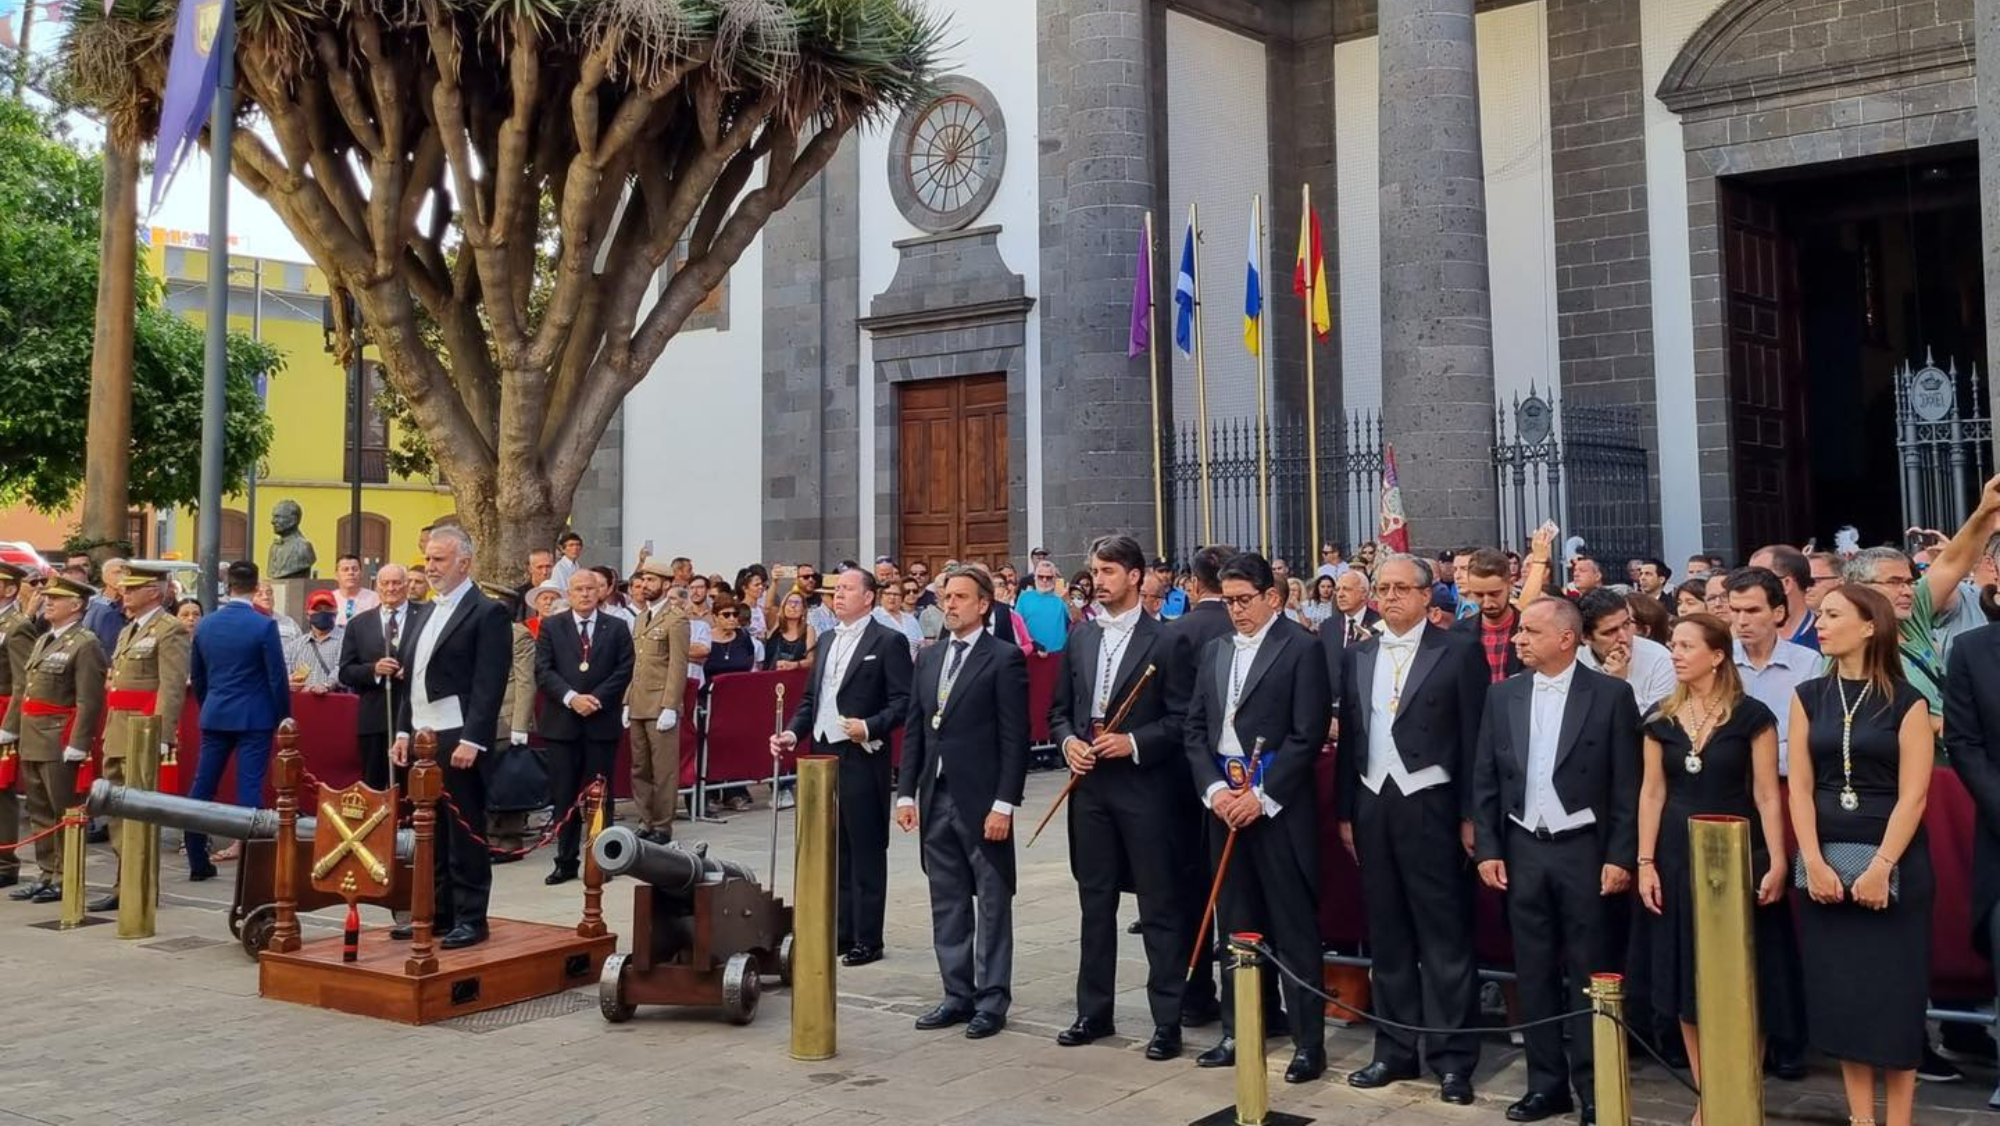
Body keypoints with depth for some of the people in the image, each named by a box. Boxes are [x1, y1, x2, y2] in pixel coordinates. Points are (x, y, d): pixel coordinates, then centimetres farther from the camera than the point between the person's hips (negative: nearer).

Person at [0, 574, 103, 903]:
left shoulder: (85, 645, -11)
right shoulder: (42, 641, 17)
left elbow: (89, 700, -17)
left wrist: (77, 745, -21)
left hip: (60, 744, -9)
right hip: (32, 741, 9)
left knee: (63, 811, -1)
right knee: (39, 811, 13)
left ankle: (64, 879, 6)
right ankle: (47, 874, 22)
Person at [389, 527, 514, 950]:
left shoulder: (488, 612, -8)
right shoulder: (423, 613, 17)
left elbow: (490, 685, -14)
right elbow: (412, 677, 21)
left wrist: (471, 741, -19)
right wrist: (403, 731, 12)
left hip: (459, 740, -8)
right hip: (422, 738, 8)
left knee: (465, 833, -1)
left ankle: (470, 919, 5)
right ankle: (437, 912, 21)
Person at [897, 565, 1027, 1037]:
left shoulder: (1005, 659, -7)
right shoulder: (928, 659, 12)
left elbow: (1014, 738, -11)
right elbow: (914, 731, 14)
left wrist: (1004, 804, -15)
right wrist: (906, 793, 7)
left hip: (982, 801, -6)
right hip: (936, 799, 6)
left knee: (992, 904, 4)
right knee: (947, 905, 12)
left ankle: (992, 999, 12)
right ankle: (958, 994, 21)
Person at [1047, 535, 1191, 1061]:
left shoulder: (1165, 641, -6)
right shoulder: (1079, 638, 11)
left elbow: (1180, 719, -7)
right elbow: (1060, 709, 15)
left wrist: (1133, 743, -18)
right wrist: (1068, 741, -4)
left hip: (1145, 787, -5)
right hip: (1089, 784, 5)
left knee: (1159, 907, 1)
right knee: (1095, 903, 14)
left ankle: (1167, 1020, 10)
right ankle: (1094, 1012, 24)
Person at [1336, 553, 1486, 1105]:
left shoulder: (1460, 649, -3)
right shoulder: (1357, 656, 11)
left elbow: (1473, 736, -6)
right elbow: (1349, 737, 13)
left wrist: (1470, 815, -10)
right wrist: (1345, 811, 9)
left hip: (1431, 806, -5)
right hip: (1372, 807, 5)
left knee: (1445, 936, 1)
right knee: (1387, 934, 12)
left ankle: (1453, 1057, 9)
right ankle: (1395, 1049, 21)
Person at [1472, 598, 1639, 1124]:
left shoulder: (1610, 695, -5)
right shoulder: (1503, 696, 5)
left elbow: (1627, 784, -5)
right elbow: (1484, 780, 7)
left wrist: (1621, 857, -9)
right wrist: (1487, 849, 1)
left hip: (1584, 849, -3)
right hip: (1522, 849, 3)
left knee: (1589, 972, 4)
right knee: (1534, 972, 9)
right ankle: (1547, 1084, 18)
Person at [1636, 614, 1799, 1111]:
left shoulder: (1751, 715, -5)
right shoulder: (1661, 719, 5)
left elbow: (1767, 795, -6)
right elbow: (1653, 793, 5)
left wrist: (1777, 862, -12)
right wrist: (1645, 863, 0)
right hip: (1679, 857, 3)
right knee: (1688, 982, 7)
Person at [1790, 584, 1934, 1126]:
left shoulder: (1906, 702, -4)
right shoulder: (1809, 696, 6)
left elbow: (1912, 795, -9)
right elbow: (1800, 786, 1)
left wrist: (1881, 868, -16)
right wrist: (1814, 863, -9)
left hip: (1893, 863, -3)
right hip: (1825, 862, 3)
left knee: (1894, 993, 3)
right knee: (1840, 993, 6)